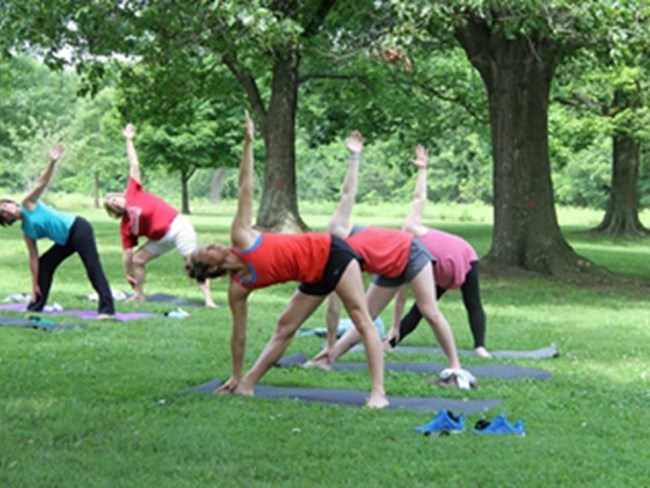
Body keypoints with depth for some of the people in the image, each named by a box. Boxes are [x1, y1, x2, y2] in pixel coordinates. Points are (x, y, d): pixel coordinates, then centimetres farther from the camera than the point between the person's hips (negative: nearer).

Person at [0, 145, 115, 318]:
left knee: (93, 266, -16)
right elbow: (34, 258, 11)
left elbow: (42, 183, -14)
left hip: (78, 227, -8)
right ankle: (36, 305, 24)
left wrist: (52, 162, -32)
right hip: (67, 241, 8)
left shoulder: (28, 203, -3)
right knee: (44, 264, 12)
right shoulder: (26, 231, 11)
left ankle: (107, 308, -24)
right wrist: (35, 285, 8)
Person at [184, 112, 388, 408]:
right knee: (284, 329, 6)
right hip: (314, 278, 5)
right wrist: (236, 376, 9)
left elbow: (245, 189, -8)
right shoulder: (238, 289, -2)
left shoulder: (240, 238, -10)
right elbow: (238, 334, 5)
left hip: (330, 253, -5)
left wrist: (248, 143, -13)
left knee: (362, 321, -10)